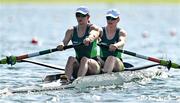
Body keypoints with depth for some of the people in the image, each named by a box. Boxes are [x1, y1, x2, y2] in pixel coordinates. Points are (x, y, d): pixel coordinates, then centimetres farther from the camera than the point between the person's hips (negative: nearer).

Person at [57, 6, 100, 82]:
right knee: (71, 59, -26)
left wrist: (88, 39, -52)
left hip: (93, 65, -3)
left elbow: (93, 35, -27)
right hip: (78, 64, 3)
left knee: (85, 59, -33)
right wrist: (61, 45, -34)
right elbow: (65, 41, -9)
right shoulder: (71, 31, 8)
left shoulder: (93, 28, -3)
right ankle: (67, 80, -48)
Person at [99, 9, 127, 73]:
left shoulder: (121, 32, 0)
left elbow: (122, 42, -21)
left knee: (111, 58, -34)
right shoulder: (101, 31, 8)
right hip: (103, 62, 3)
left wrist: (115, 45, -44)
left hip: (117, 62, -3)